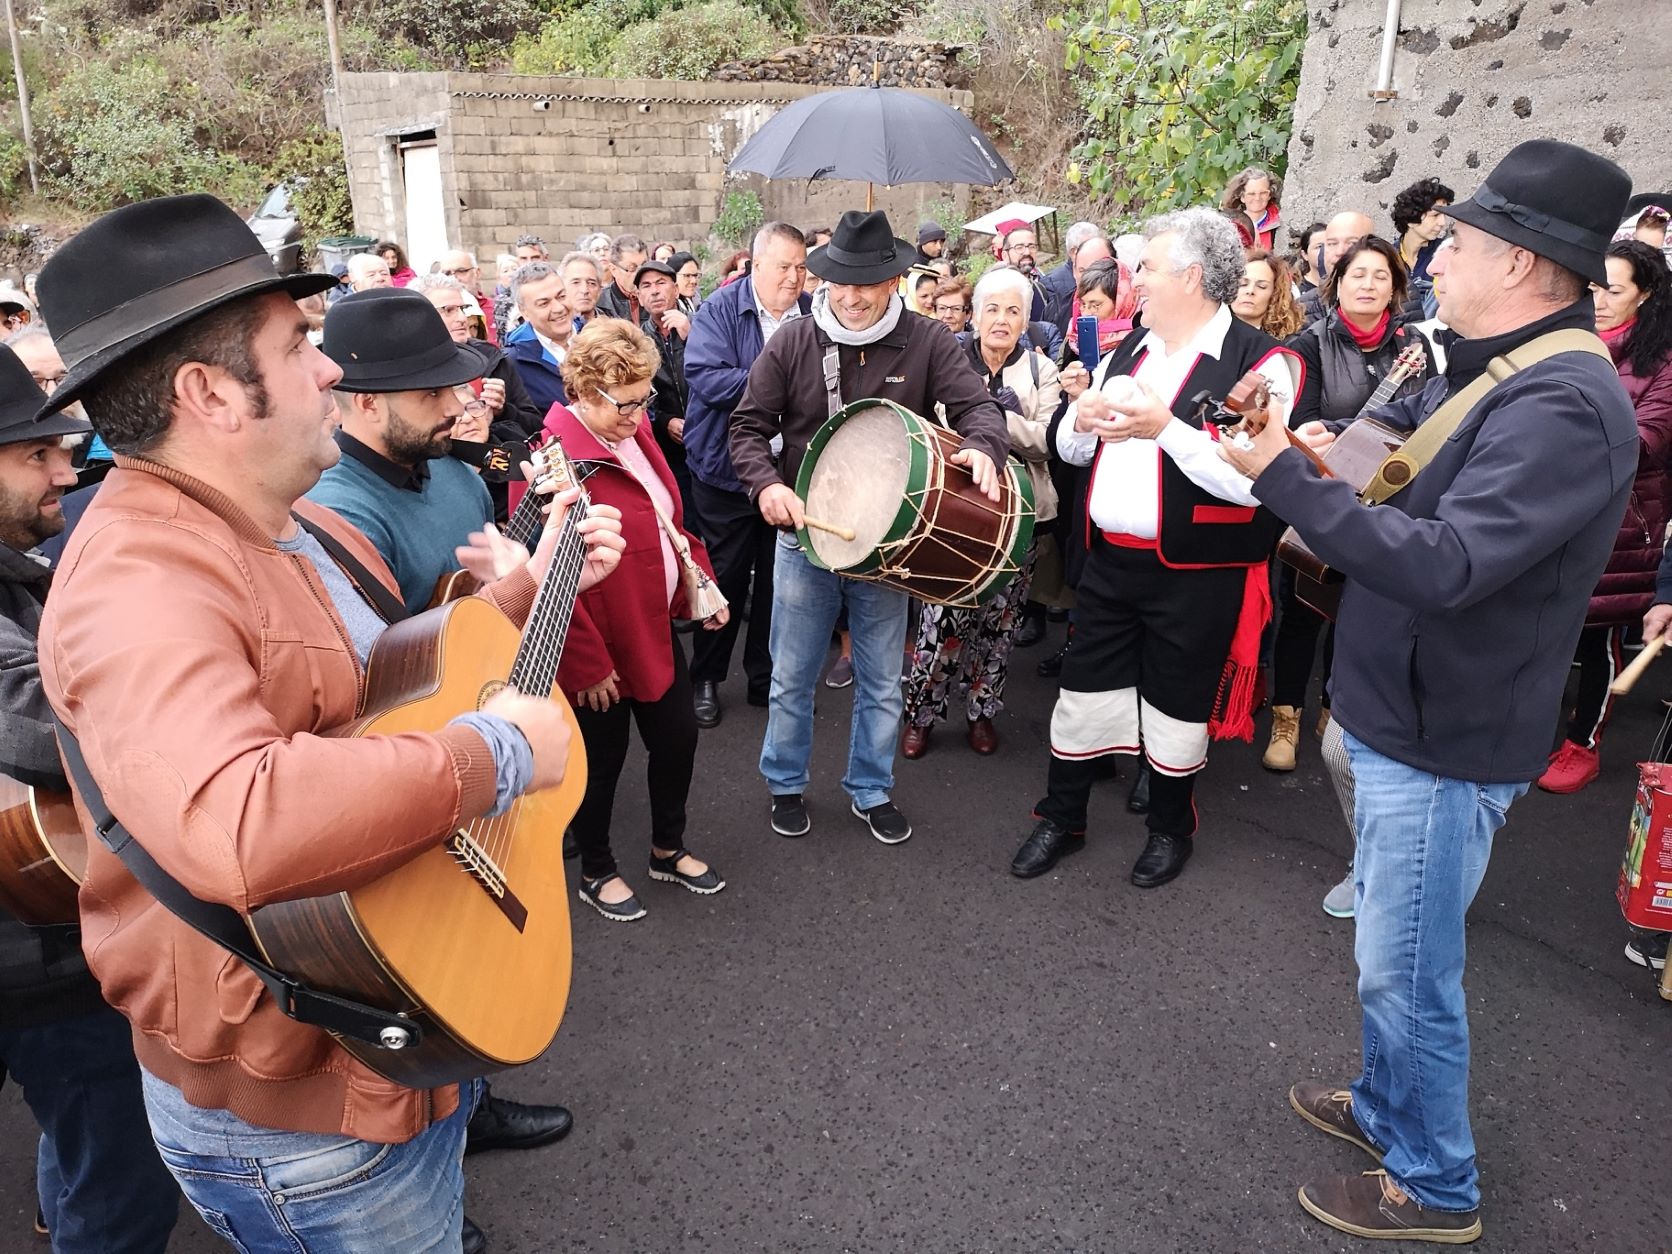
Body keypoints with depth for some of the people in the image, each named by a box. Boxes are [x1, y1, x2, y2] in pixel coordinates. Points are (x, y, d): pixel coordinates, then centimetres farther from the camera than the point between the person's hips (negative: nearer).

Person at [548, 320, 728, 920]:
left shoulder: (634, 431, 3)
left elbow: (669, 520, 16)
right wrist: (585, 663, -21)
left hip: (656, 628, 8)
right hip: (599, 647, -8)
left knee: (678, 737, 17)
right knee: (603, 757, 10)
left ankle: (668, 849, 41)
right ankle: (596, 872, 34)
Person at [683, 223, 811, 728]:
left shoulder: (813, 315, 1)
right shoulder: (720, 310, -9)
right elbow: (706, 378, -22)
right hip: (726, 469, -3)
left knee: (778, 576, 12)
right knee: (726, 576, 7)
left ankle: (766, 676, 27)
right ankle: (705, 678, 23)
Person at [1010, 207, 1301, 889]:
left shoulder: (1260, 363, -13)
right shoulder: (1128, 351, 10)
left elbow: (1252, 479, -23)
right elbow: (1071, 448, 14)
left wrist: (1165, 429, -27)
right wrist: (1083, 416, -8)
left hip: (1196, 573, -5)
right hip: (1110, 559, 6)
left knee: (1176, 705, 11)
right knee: (1084, 690, 13)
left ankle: (1171, 826, 35)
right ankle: (1061, 817, 32)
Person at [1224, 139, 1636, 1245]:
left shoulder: (1562, 407, -25)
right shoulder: (1498, 369, 7)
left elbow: (1439, 566, -34)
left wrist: (1282, 474, -32)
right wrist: (1325, 445, -2)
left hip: (1447, 740, -10)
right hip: (1407, 708, 10)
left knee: (1407, 968, 6)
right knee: (1394, 950, 25)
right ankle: (1386, 1107, 46)